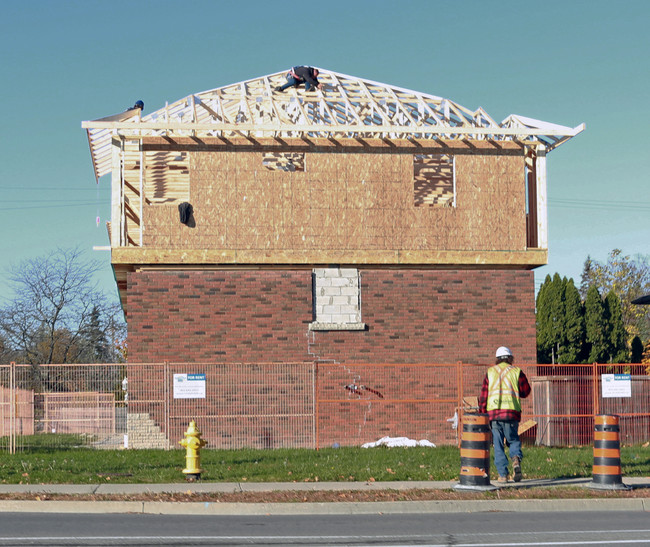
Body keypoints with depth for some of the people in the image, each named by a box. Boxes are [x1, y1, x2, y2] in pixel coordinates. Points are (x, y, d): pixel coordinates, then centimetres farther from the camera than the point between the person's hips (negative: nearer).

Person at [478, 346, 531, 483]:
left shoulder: (490, 372, 10)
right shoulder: (516, 371, 7)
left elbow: (483, 395, 7)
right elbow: (526, 392, 11)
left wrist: (481, 414, 11)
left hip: (493, 412, 0)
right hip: (511, 412, 0)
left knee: (498, 445, 6)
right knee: (513, 440, 16)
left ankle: (503, 474, 1)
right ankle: (516, 458, -13)